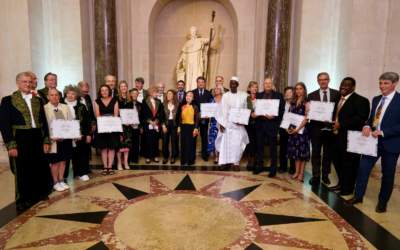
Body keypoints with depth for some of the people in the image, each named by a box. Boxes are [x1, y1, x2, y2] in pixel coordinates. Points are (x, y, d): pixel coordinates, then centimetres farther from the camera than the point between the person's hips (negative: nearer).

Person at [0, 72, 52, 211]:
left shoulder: (37, 100, 10)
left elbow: (44, 121, 10)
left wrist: (46, 140, 5)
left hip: (37, 139, 4)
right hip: (20, 140, -4)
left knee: (40, 168, 11)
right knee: (22, 171, 7)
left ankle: (39, 194, 31)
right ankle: (23, 200, 23)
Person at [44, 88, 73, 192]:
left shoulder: (65, 107, 6)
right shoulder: (44, 109, -6)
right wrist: (52, 137, -18)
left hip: (65, 138, 4)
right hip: (53, 139, -4)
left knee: (63, 160, 12)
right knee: (54, 161, 7)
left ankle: (61, 181, 25)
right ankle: (56, 183, 20)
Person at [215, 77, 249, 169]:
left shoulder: (243, 95, 2)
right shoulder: (225, 96, 3)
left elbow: (245, 109, 3)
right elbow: (222, 110, -1)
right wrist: (221, 123, -8)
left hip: (238, 123, 0)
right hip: (227, 122, 0)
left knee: (237, 143, -2)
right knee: (226, 142, 2)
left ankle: (235, 162, 9)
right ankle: (226, 161, 12)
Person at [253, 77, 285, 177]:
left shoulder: (278, 95, 1)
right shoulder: (258, 95, 12)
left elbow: (282, 110, -4)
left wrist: (274, 116, -19)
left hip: (272, 124, -3)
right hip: (260, 124, 3)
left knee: (273, 147, 5)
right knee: (259, 146, 10)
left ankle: (273, 169, 13)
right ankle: (259, 166, 22)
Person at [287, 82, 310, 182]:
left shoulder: (306, 102, -7)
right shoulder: (292, 102, 10)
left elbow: (306, 118, -13)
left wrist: (298, 128, -19)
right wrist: (289, 127, -1)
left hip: (302, 129, -5)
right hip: (292, 129, 5)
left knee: (302, 150, 2)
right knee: (295, 150, 9)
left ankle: (301, 173, 10)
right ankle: (297, 172, 19)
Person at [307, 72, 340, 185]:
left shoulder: (337, 94, 4)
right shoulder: (312, 95, 4)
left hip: (330, 128, 1)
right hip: (316, 128, 0)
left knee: (328, 154, 11)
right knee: (315, 153, 6)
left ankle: (325, 176, 25)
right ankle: (316, 176, 16)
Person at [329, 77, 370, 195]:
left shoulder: (360, 100, -10)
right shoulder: (338, 99, 15)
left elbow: (361, 118, -21)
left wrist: (341, 124, -24)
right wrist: (333, 123, 3)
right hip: (337, 136, 8)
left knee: (349, 164, 5)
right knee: (337, 161, 16)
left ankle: (348, 188, 21)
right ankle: (341, 184, 34)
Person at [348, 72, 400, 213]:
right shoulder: (376, 99, 9)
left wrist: (382, 132, -22)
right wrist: (367, 126, -7)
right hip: (373, 140, 5)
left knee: (387, 174, 10)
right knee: (363, 168, 5)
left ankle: (383, 202, 26)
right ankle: (358, 196, 19)